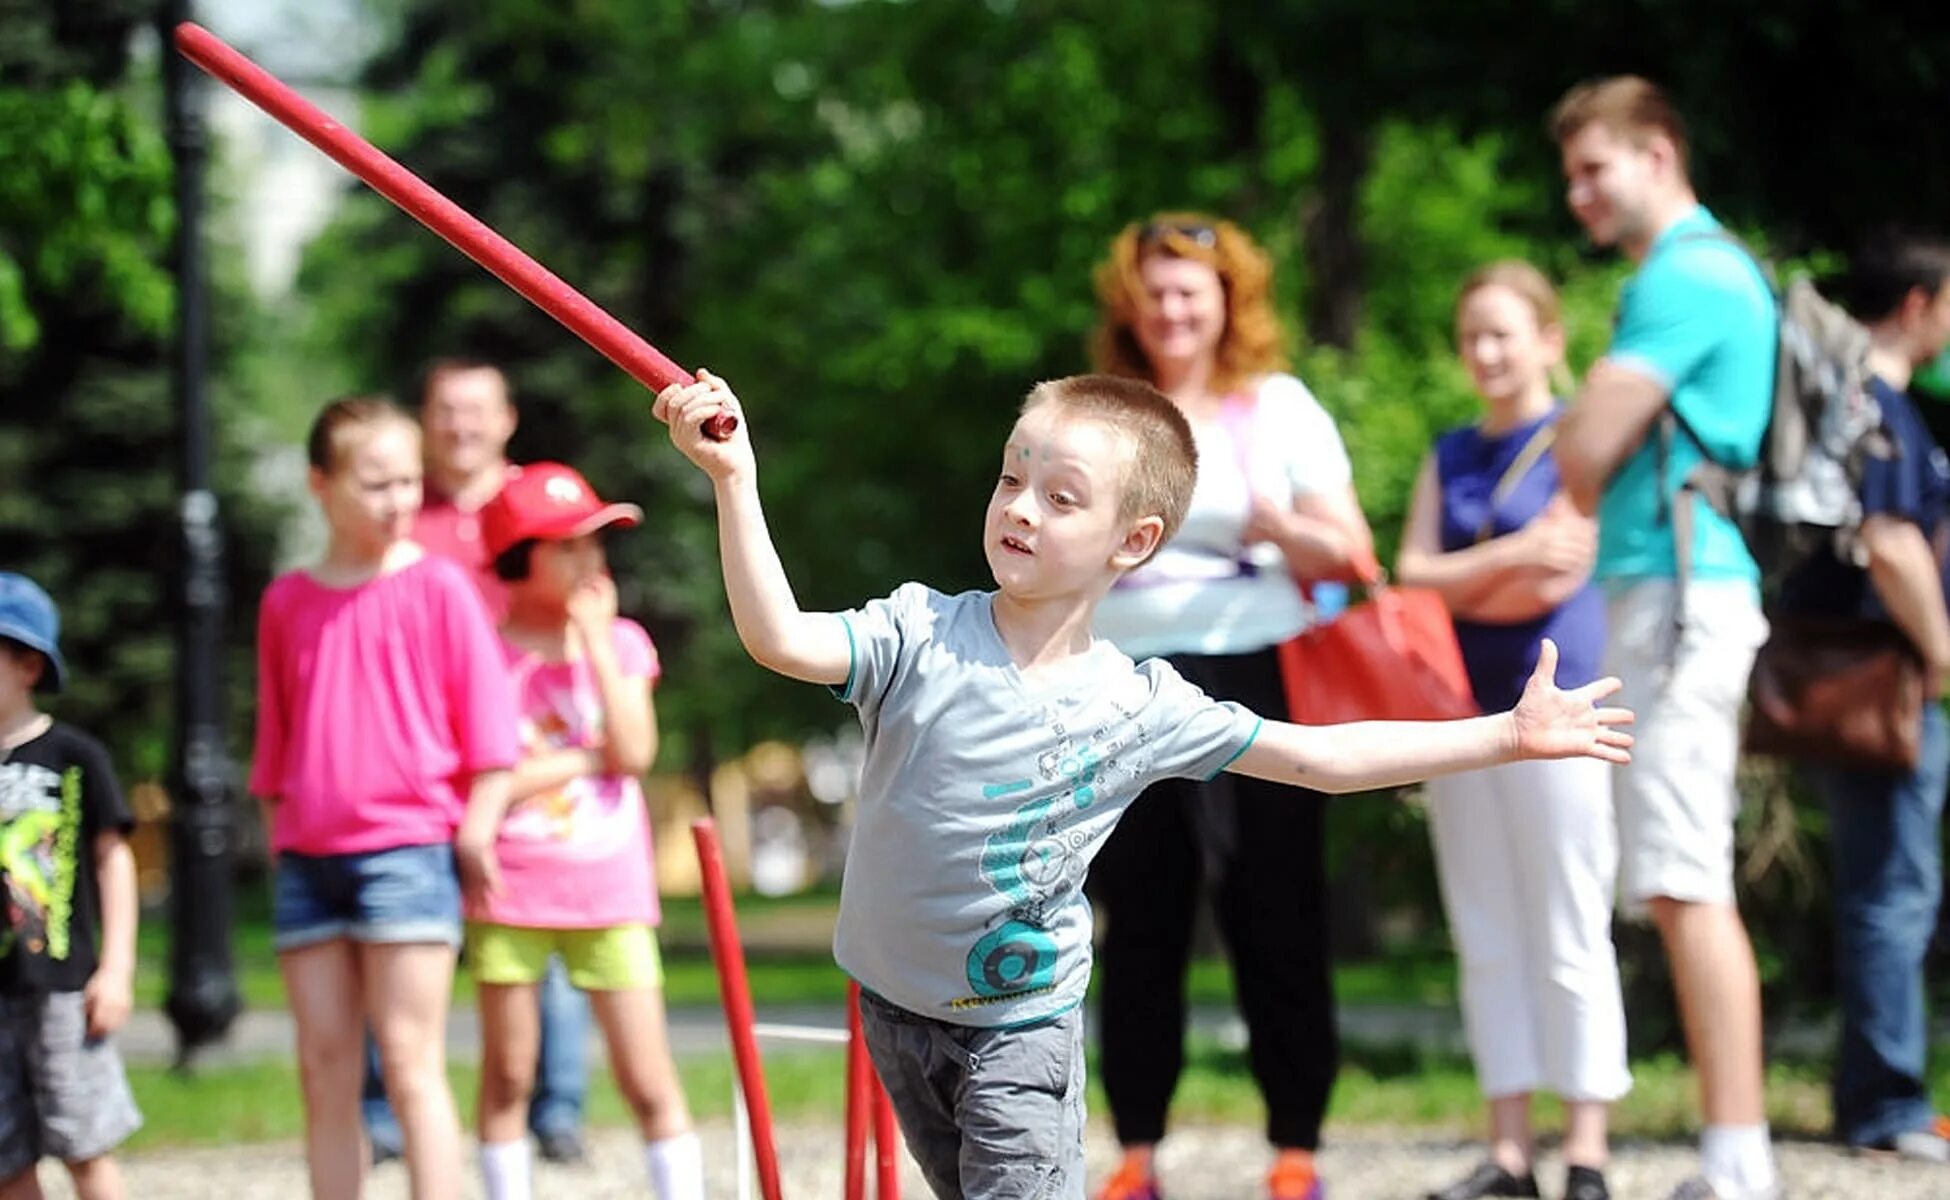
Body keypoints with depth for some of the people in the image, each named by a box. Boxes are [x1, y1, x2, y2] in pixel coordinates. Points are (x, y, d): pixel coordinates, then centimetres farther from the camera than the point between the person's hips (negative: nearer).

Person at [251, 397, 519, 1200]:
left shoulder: (437, 585, -1)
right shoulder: (286, 602, 10)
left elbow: (488, 721, -1)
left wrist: (478, 827, -6)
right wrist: (277, 844, 16)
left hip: (409, 847, -4)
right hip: (306, 857, 4)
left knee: (410, 1066, -8)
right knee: (325, 1073, 4)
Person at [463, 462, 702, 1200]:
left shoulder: (621, 642, 6)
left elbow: (634, 753, -9)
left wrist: (596, 640, -9)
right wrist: (589, 756, -9)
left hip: (609, 891, 2)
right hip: (511, 891, -2)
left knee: (648, 1077, -1)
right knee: (508, 1076, 6)